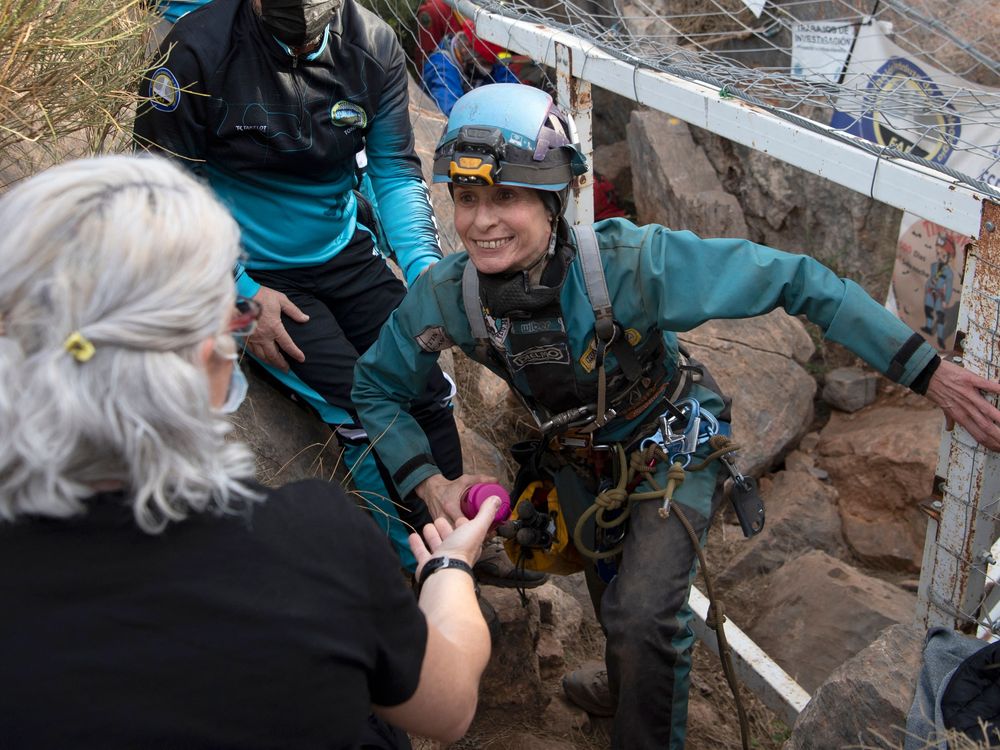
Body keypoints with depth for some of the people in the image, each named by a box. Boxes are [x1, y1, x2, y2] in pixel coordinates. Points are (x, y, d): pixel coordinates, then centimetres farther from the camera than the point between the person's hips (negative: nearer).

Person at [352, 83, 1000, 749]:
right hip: (578, 458, 4)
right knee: (611, 596, 26)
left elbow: (792, 278, -33)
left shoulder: (630, 263, -38)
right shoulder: (445, 296, -26)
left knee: (643, 613, -20)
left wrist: (928, 371, -34)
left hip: (672, 446, -4)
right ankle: (625, 686, 59)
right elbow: (375, 388, -8)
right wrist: (427, 481, -23)